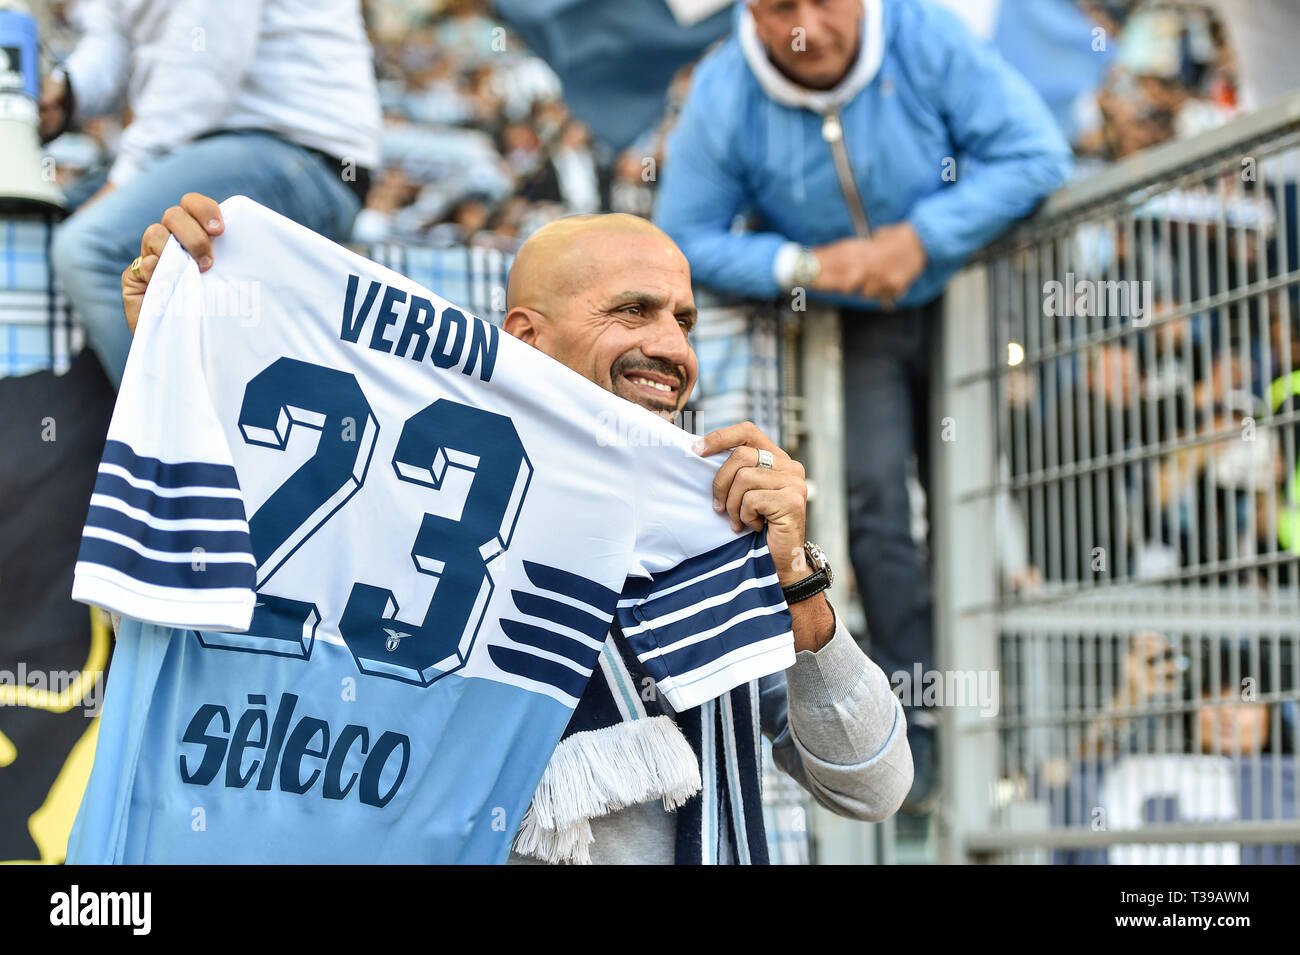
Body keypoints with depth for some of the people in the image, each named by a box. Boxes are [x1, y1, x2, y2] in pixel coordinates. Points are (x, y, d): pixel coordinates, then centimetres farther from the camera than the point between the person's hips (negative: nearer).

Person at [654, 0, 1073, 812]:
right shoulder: (722, 101, -18)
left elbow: (1037, 156, -19)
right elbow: (684, 239, -11)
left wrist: (923, 237, -27)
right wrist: (803, 265, -26)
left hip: (956, 297, 0)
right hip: (847, 325, 0)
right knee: (875, 499, -13)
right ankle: (918, 718, -7)